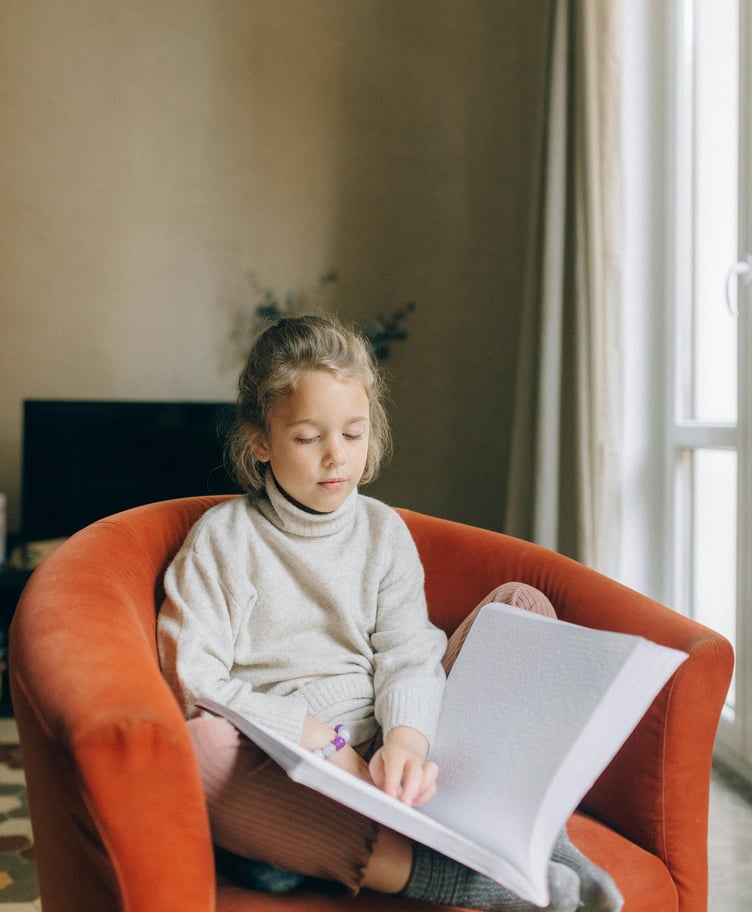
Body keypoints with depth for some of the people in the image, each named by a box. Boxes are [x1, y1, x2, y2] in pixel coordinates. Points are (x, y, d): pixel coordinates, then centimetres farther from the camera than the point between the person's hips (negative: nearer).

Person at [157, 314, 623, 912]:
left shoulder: (383, 531, 9)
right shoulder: (221, 539, -1)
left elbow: (408, 653, -2)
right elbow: (194, 682, -11)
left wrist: (407, 738, -24)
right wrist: (322, 741, -19)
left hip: (383, 756, 4)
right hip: (280, 770, -3)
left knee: (521, 605, -2)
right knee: (196, 743, -38)